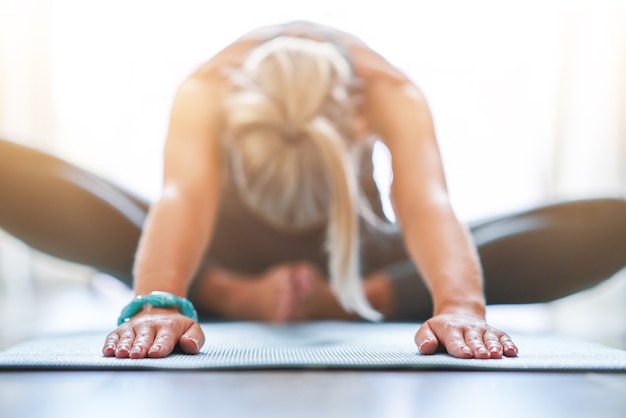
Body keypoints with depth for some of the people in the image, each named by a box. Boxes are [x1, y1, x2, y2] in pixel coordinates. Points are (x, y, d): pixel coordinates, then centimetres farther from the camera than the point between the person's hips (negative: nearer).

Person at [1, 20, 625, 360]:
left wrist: (461, 305, -61)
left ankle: (351, 303, -15)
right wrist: (157, 299, -64)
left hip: (361, 279, 1)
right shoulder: (205, 92, -31)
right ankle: (236, 297, -18)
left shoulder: (392, 93, -29)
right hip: (220, 276, 0)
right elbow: (184, 195, -46)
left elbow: (428, 203, -43)